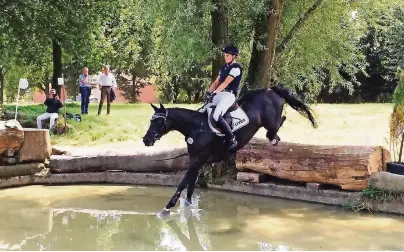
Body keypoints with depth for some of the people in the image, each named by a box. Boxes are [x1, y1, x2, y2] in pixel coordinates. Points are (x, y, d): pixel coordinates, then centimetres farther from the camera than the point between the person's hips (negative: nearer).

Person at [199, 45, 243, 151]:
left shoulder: (236, 68, -10)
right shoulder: (224, 67, 18)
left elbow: (226, 83, -18)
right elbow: (216, 82, 14)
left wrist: (214, 93, -24)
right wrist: (208, 92, 0)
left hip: (229, 95, -9)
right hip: (219, 94, 9)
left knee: (216, 116, -29)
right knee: (202, 112, 3)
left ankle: (232, 139, -19)